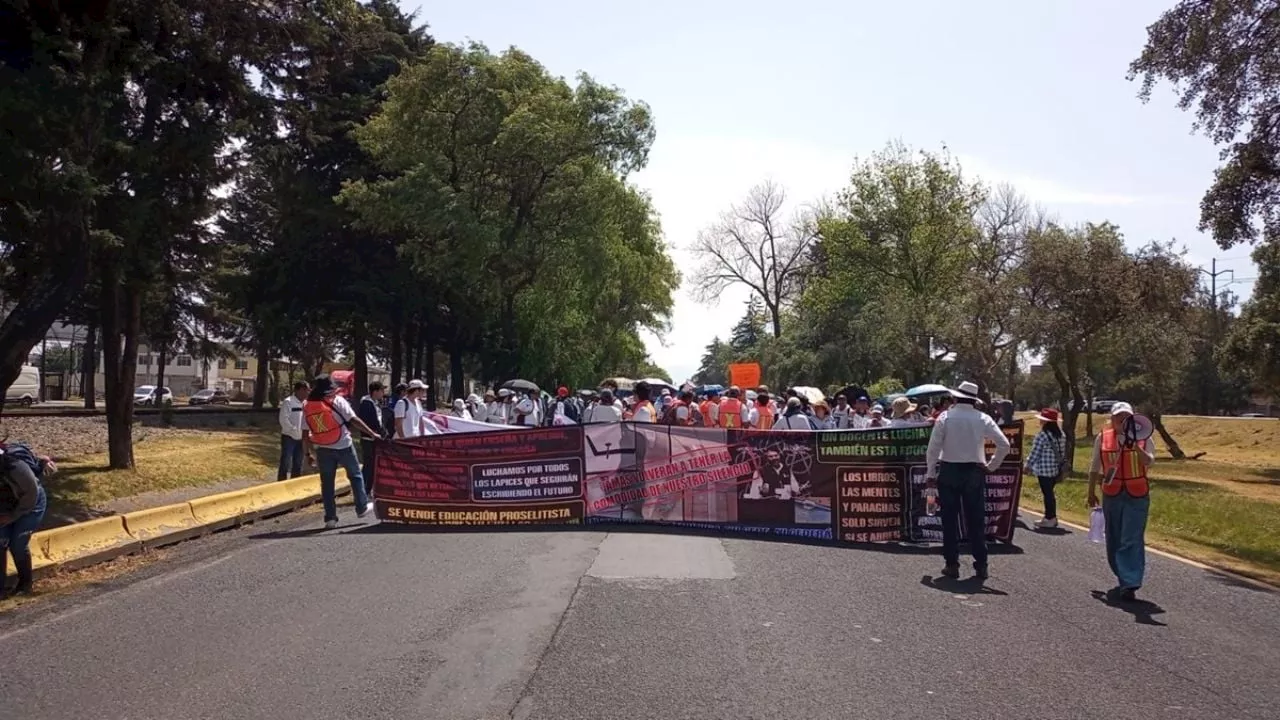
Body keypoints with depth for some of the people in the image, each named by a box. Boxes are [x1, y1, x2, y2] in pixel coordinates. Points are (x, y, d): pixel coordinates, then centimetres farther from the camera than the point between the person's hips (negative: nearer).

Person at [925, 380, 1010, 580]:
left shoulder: (945, 417, -4)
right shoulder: (983, 419, -1)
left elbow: (933, 448, -7)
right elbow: (1004, 445, -4)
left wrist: (931, 474, 0)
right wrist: (991, 466, 7)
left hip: (948, 471, -1)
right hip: (975, 472, 1)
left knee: (950, 520, 6)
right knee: (976, 520, 8)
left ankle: (951, 564, 8)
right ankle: (981, 565, 10)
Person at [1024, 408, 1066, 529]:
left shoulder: (1042, 435, -16)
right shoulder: (1061, 435, 7)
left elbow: (1034, 453, -13)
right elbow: (1063, 453, 12)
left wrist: (1027, 466, -2)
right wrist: (1061, 467, 21)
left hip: (1044, 470, -8)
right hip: (1056, 469, 8)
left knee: (1047, 493, 0)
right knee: (1050, 492, 16)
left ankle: (1050, 518, 5)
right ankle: (1051, 516, 22)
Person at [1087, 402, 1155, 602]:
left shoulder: (1143, 438, 1)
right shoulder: (1102, 438, 5)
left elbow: (1149, 462, -13)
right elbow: (1095, 467, 12)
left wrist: (1136, 446, -28)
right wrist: (1091, 492, 14)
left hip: (1137, 496, -3)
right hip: (1111, 495, 3)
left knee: (1132, 541, -9)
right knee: (1114, 541, 10)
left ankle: (1130, 585, -10)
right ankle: (1126, 582, 25)